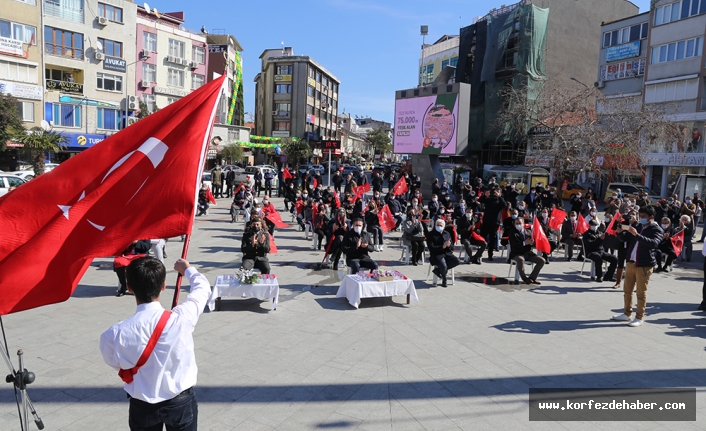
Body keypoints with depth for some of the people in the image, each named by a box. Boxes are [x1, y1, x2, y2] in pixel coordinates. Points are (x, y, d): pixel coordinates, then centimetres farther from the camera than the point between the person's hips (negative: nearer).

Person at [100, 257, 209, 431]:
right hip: (181, 402, -1)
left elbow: (114, 362, -1)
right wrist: (187, 269, 12)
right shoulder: (180, 319, -27)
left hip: (142, 406, 1)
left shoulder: (116, 333, -24)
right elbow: (203, 287, -7)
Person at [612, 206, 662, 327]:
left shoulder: (656, 230, -7)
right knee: (627, 290, 14)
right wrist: (620, 232, -5)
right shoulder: (639, 226, 13)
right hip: (631, 262, 7)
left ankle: (639, 318, 10)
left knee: (641, 293, 1)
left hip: (644, 265, -7)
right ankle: (627, 314, 25)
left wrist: (637, 235, -35)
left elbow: (653, 243, -26)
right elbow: (625, 238, 16)